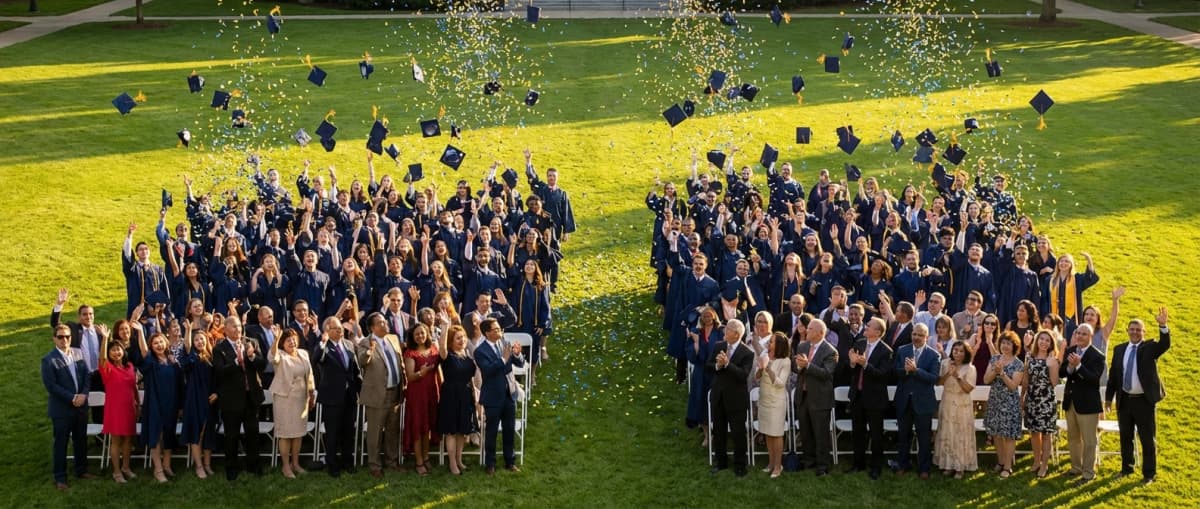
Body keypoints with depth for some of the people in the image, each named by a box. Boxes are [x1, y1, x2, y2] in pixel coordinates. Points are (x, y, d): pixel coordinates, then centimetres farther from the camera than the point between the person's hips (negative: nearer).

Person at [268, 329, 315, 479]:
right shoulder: (280, 355, -9)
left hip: (301, 399, 5)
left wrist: (312, 395, 12)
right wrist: (276, 339, -49)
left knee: (298, 431, 11)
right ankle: (286, 466, 6)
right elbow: (273, 358, -34)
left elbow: (309, 375, 13)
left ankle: (295, 463, 22)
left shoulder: (303, 354, 7)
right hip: (284, 399, -5)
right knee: (285, 432, -1)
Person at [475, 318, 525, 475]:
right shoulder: (481, 351, -14)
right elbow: (488, 370, -27)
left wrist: (517, 354, -18)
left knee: (510, 430, 14)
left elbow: (520, 364, 3)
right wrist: (504, 359, -32)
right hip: (493, 397, -5)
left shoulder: (505, 343, 2)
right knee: (491, 431, 7)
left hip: (509, 393, 5)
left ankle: (510, 462, 27)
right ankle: (490, 464, 19)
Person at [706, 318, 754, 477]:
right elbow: (707, 367, 3)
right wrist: (717, 365, -17)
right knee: (718, 431, 15)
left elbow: (743, 375, -23)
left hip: (736, 399, -5)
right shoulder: (718, 348, 4)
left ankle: (739, 465, 17)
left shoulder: (747, 353, -13)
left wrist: (727, 364, -30)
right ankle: (720, 461, 31)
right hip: (718, 397, 5)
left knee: (738, 433, 4)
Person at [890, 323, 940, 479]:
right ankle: (903, 464, 30)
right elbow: (894, 371, -3)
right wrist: (905, 370, -23)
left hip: (923, 401, -3)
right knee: (903, 435, 15)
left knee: (924, 437, 6)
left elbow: (935, 378, -17)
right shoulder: (901, 351, 2)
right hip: (904, 400, 3)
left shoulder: (934, 355, -7)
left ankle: (923, 468, 18)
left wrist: (915, 370, -26)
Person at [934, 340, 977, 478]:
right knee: (947, 434, 8)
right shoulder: (945, 363, 1)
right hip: (947, 404, 3)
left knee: (961, 435, 2)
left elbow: (968, 389, -12)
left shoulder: (970, 368, -8)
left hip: (962, 406, -3)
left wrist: (957, 376, -22)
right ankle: (949, 464, 19)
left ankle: (960, 467, 11)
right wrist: (948, 373, -18)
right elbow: (939, 382, -2)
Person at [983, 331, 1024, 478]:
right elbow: (986, 380, -1)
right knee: (996, 433, 10)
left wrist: (1002, 372, -21)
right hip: (994, 401, 5)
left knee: (1009, 434, -2)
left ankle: (1007, 467, 6)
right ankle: (1000, 461, 25)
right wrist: (995, 370, -18)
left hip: (1009, 403, -5)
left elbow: (1013, 386, -15)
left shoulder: (1018, 364, -8)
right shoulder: (994, 359, 5)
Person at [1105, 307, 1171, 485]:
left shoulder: (1150, 347, -4)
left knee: (1147, 439, 3)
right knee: (1125, 437, 16)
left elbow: (1165, 344, -26)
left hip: (1144, 401, -4)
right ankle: (1127, 468, 32)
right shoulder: (1119, 349, 6)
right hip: (1124, 400, 4)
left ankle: (1149, 473, 14)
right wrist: (1109, 397, 8)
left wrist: (1163, 326, -41)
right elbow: (1113, 375, 9)